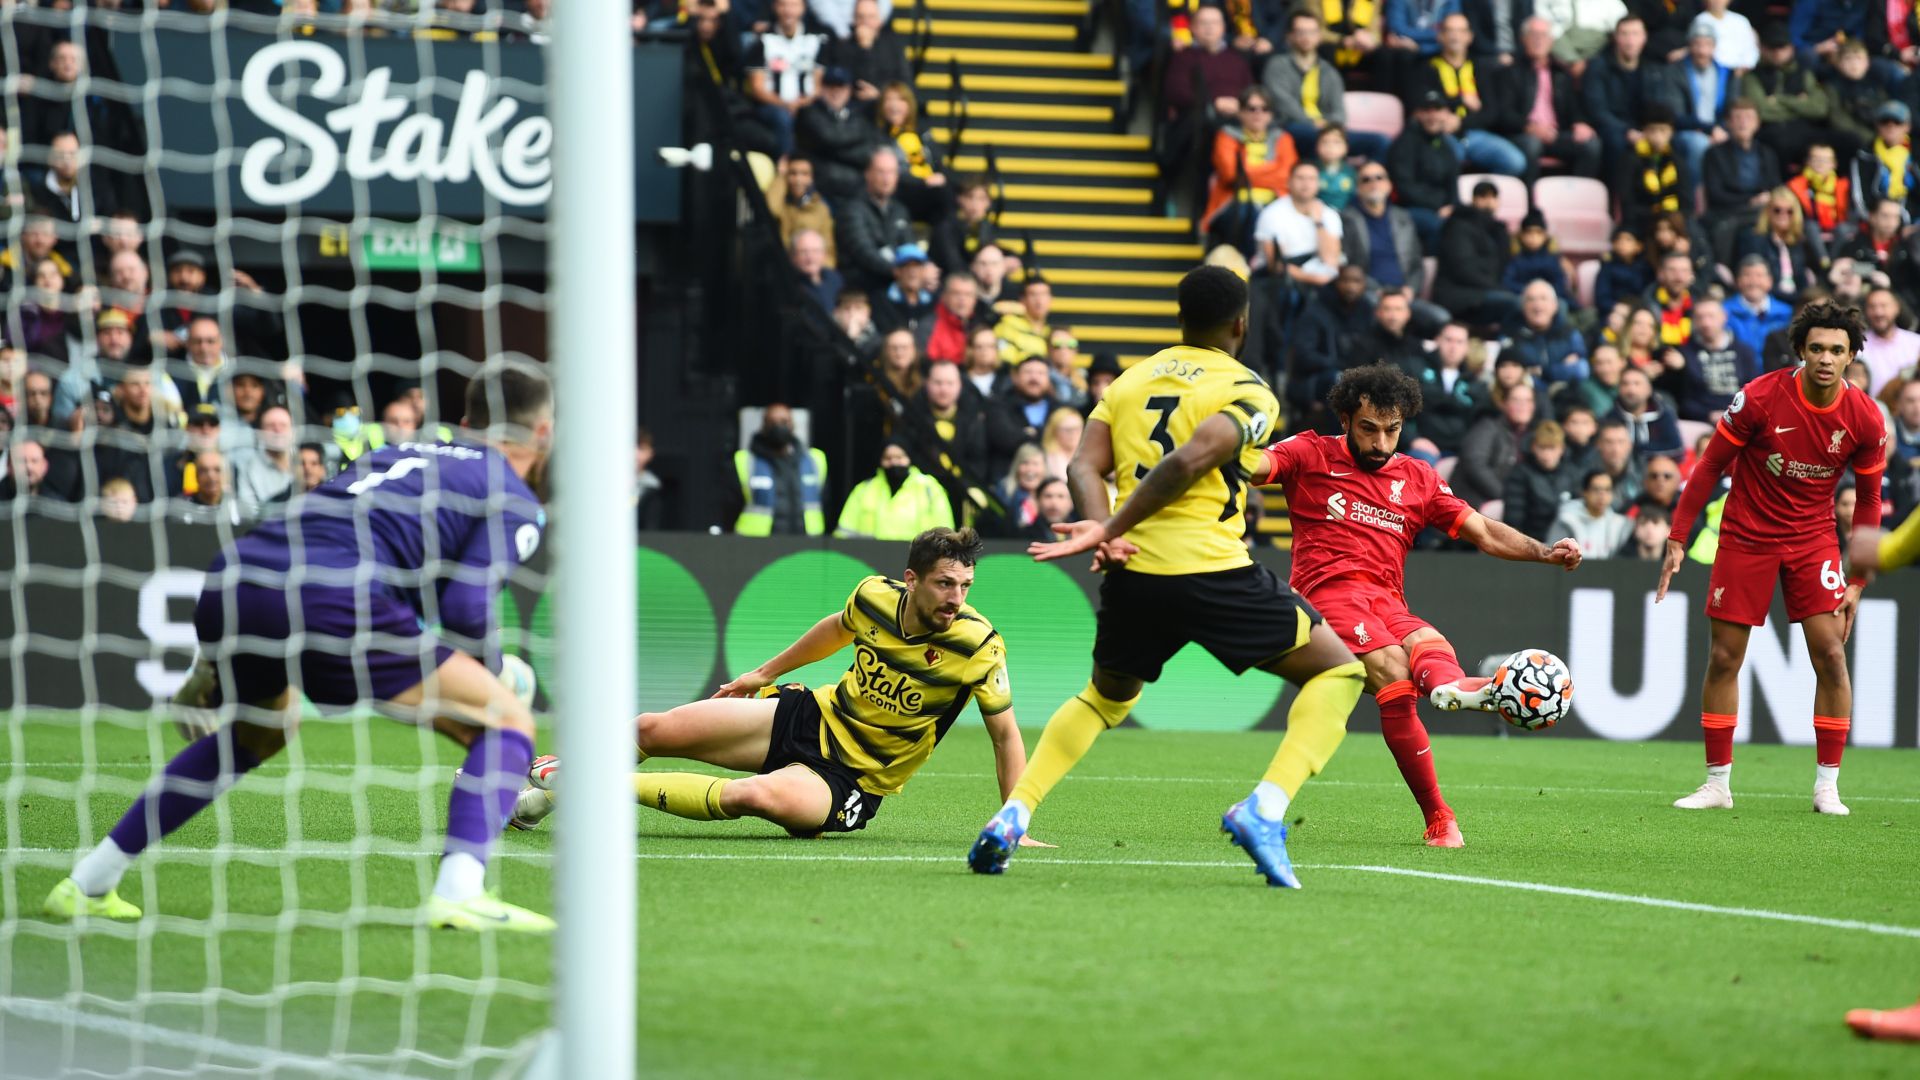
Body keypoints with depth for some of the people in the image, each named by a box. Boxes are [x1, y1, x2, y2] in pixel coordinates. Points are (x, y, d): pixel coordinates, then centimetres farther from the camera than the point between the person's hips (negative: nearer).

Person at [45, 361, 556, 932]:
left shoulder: (392, 455, 33)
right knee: (507, 723, 7)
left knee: (255, 731, 36)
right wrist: (485, 669, 17)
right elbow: (466, 607, -2)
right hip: (335, 600, -7)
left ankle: (88, 885, 35)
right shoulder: (517, 501, 13)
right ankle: (459, 893, -14)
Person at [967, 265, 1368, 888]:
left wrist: (1106, 533, -9)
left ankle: (1013, 816, 13)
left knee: (1106, 697, 31)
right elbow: (1189, 461, -17)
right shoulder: (1247, 393, -1)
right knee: (1337, 671, 10)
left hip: (1133, 576, 5)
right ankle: (1265, 809, -10)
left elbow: (1084, 466, 2)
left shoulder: (1130, 381, 17)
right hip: (1213, 572, -5)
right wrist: (1112, 529, -14)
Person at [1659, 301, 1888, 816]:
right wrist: (1677, 541, -9)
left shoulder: (1864, 419, -11)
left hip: (1814, 538, 1)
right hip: (1746, 537, -1)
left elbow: (1868, 499, 2)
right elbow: (1710, 466, -7)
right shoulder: (1760, 397, -17)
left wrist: (1857, 582, -1)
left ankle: (1827, 786, -1)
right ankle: (1717, 783, 11)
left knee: (1830, 653, -10)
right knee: (1724, 658, 0)